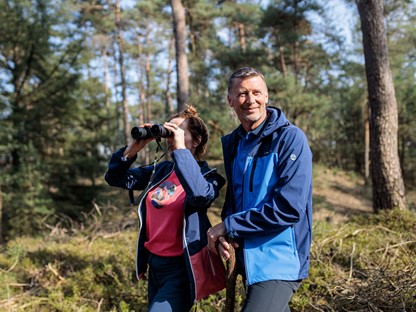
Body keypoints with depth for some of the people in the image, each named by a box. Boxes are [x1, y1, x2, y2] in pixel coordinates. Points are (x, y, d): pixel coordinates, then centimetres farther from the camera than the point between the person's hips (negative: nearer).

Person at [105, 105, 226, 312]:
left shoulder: (207, 175, -10)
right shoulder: (160, 170, 7)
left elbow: (201, 195, -34)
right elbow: (115, 178, 7)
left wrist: (181, 149, -29)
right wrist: (133, 148, -9)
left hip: (180, 268, -7)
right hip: (154, 264, 7)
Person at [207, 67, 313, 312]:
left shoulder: (291, 139, -16)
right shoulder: (232, 143, 5)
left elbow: (289, 208, -23)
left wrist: (228, 227, -18)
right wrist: (224, 236, -7)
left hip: (280, 262, -7)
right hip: (248, 261, 7)